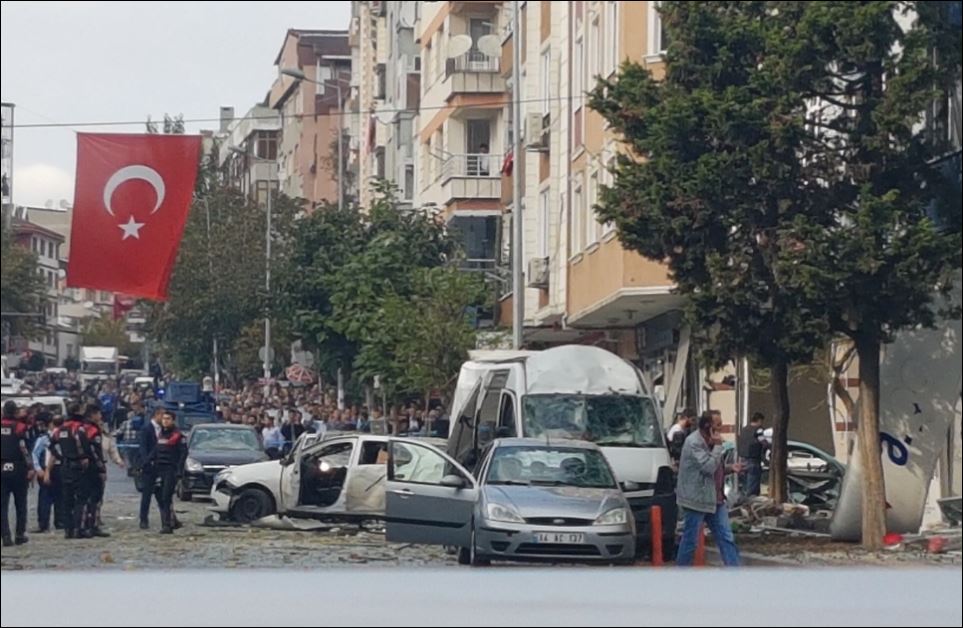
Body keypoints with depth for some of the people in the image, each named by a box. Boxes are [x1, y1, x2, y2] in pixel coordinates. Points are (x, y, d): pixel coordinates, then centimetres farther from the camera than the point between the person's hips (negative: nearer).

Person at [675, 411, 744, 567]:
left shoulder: (711, 442, 11)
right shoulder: (693, 443, -17)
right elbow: (708, 467, -25)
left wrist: (730, 468, 6)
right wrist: (718, 446, -18)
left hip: (715, 500, 9)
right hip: (697, 500, -8)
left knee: (726, 538, 2)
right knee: (690, 541, 2)